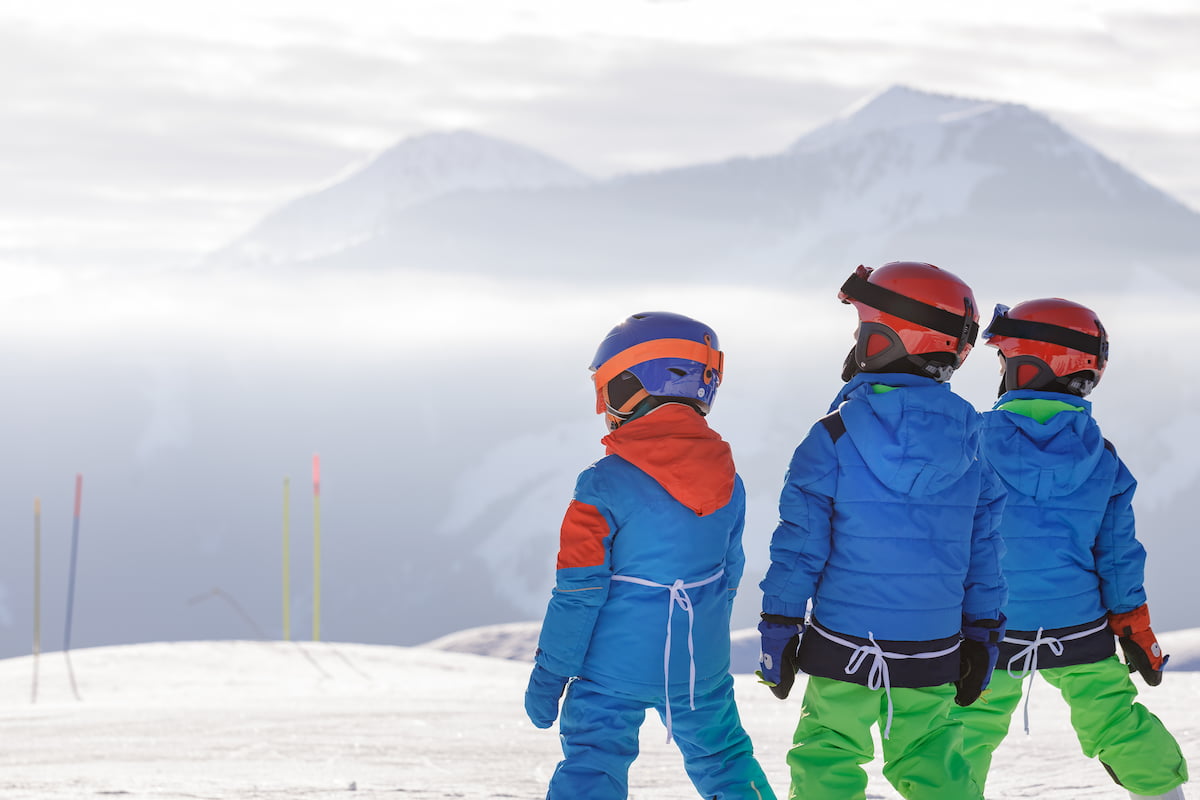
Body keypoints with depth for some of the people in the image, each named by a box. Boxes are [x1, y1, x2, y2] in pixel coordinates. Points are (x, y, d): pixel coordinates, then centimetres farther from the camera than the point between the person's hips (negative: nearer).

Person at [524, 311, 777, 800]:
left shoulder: (605, 486, -17)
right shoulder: (727, 483, 1)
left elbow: (579, 590, -15)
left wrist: (549, 674, -6)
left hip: (615, 667, -5)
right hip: (701, 667, 5)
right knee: (724, 758, 21)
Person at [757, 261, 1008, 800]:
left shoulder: (834, 438, -11)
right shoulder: (973, 438, 0)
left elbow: (800, 543, -9)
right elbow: (986, 548, 6)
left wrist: (777, 630, 0)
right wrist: (981, 635, 15)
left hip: (844, 650, -3)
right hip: (935, 651, 3)